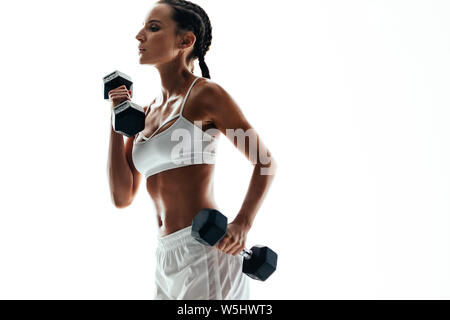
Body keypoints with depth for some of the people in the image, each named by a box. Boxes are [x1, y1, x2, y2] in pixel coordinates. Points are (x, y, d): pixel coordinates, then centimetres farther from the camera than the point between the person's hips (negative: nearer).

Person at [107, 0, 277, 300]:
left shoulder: (205, 93, -4)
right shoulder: (145, 114, 15)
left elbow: (266, 162, -3)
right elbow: (123, 196, 10)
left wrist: (242, 224, -18)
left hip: (205, 250, -7)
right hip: (167, 258, 7)